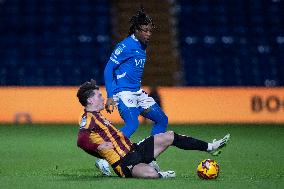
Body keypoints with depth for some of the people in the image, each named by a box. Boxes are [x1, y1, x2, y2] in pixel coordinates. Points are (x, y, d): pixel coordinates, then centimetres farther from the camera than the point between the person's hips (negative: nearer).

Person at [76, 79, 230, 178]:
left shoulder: (97, 117, 20)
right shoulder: (88, 119, -13)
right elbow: (81, 141, -32)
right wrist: (98, 146, -41)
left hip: (133, 151, 11)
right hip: (124, 163, -11)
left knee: (169, 136, 12)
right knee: (150, 173, -41)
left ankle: (209, 147, 20)